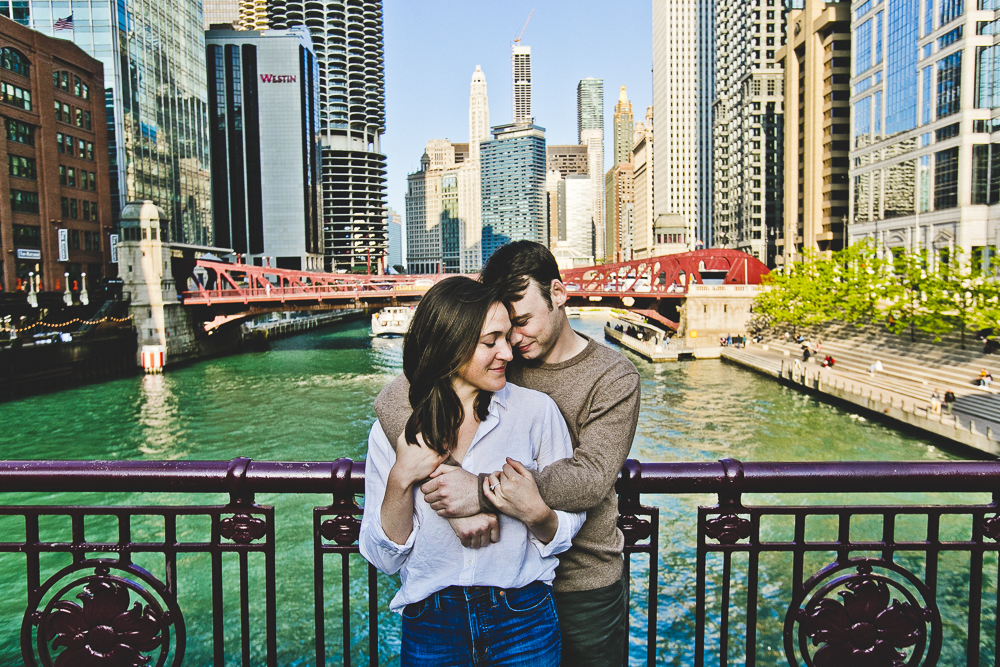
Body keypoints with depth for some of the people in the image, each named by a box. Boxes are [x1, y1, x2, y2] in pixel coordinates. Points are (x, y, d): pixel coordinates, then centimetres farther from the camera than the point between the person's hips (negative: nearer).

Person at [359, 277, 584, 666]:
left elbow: (566, 530, -2)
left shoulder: (536, 411, -10)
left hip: (524, 621, 0)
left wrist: (535, 513, -22)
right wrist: (401, 479, -18)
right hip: (430, 628, 1)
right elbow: (384, 558, -4)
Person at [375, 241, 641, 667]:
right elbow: (393, 400, -23)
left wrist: (483, 492, -36)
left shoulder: (614, 376, -12)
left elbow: (593, 476, -24)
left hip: (586, 586, -1)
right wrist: (457, 505, -34)